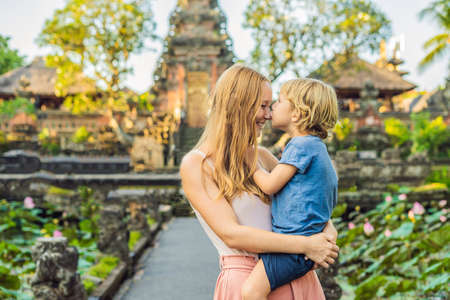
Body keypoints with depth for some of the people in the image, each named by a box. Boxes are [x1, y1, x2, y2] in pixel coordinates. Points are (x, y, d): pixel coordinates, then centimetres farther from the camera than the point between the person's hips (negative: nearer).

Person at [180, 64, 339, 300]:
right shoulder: (196, 165, -10)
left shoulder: (261, 157, 8)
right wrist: (304, 245, -20)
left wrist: (328, 229, -6)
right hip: (246, 280, -6)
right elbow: (231, 234, -17)